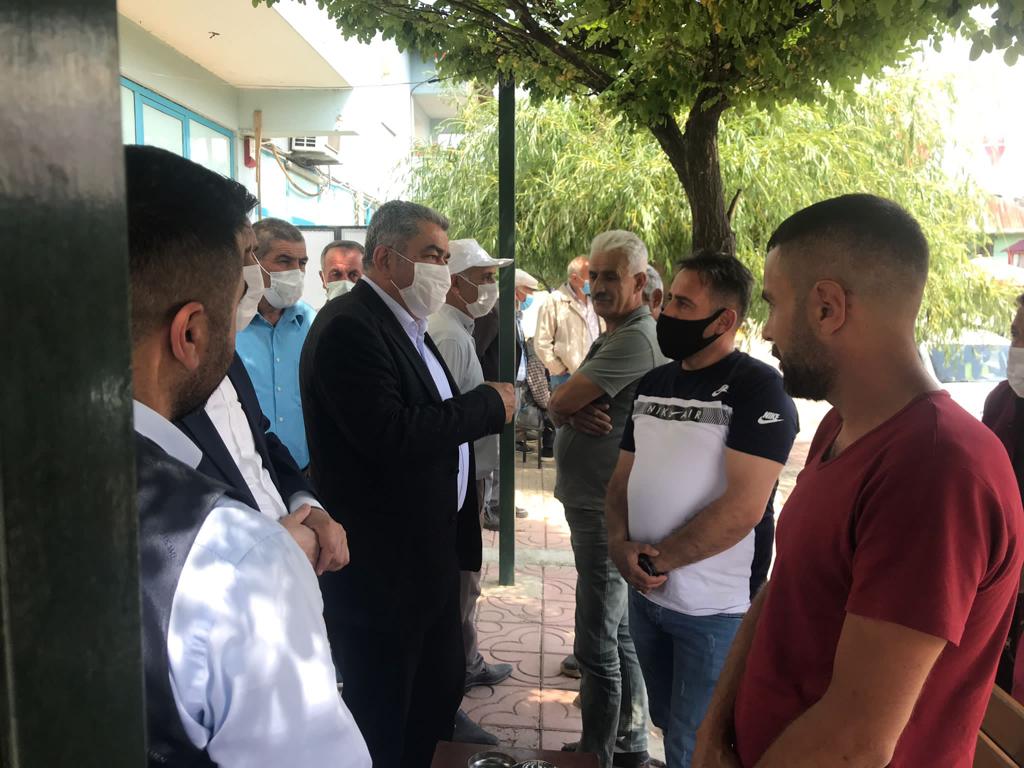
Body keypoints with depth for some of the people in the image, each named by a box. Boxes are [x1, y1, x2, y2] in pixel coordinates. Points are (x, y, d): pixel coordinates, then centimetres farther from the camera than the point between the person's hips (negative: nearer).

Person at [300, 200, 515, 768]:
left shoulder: (406, 325, 11)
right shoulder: (348, 327, -20)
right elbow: (391, 435, -31)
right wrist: (489, 404, -19)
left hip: (430, 553, 10)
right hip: (380, 567, -10)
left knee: (440, 689, 24)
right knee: (382, 721, 8)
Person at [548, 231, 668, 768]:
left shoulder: (636, 339, -18)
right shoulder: (612, 338, 16)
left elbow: (559, 402, -20)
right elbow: (561, 408, 10)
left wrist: (566, 405, 2)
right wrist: (575, 414, -12)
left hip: (606, 513, -10)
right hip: (592, 506, 10)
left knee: (597, 647, 1)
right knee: (618, 634, 20)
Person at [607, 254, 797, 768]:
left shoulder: (758, 388, -15)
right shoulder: (652, 384, 7)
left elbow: (743, 507, -22)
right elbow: (622, 479, 10)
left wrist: (658, 558, -16)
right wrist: (621, 546, -8)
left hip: (714, 610, -6)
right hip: (645, 594, 7)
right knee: (668, 727, 23)